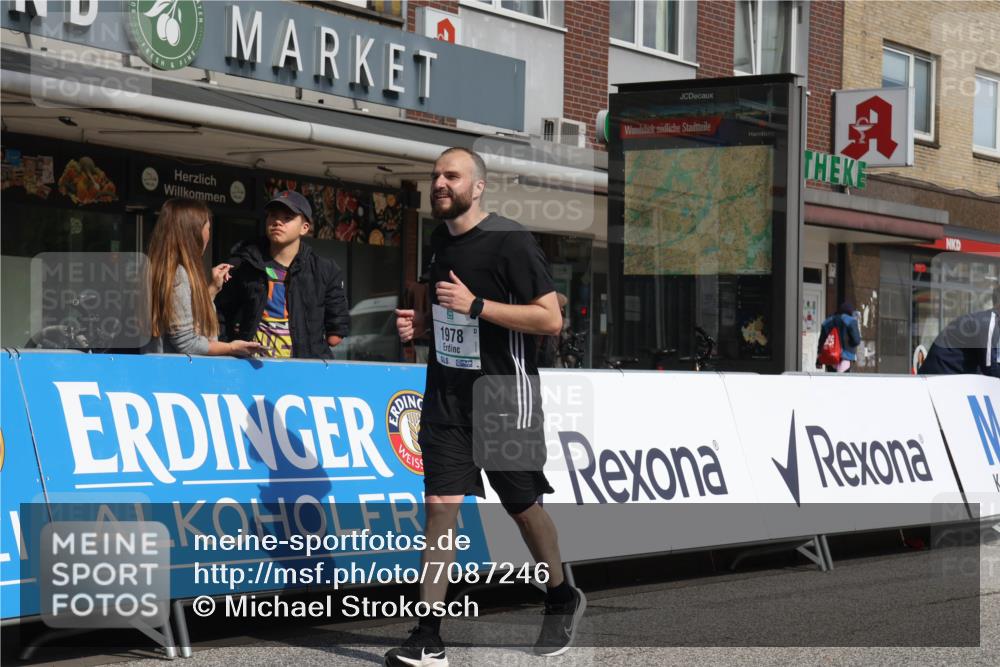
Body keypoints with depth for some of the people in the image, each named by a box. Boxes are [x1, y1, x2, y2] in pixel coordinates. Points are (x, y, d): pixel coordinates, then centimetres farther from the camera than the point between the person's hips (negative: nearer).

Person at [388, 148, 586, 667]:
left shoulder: (510, 240, -13)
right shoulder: (438, 241, 10)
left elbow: (551, 319, -18)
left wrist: (475, 305, -22)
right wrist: (416, 323, 4)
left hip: (505, 399, -5)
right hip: (447, 399, 5)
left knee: (523, 507, 9)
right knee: (440, 506, -4)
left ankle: (562, 599, 35)